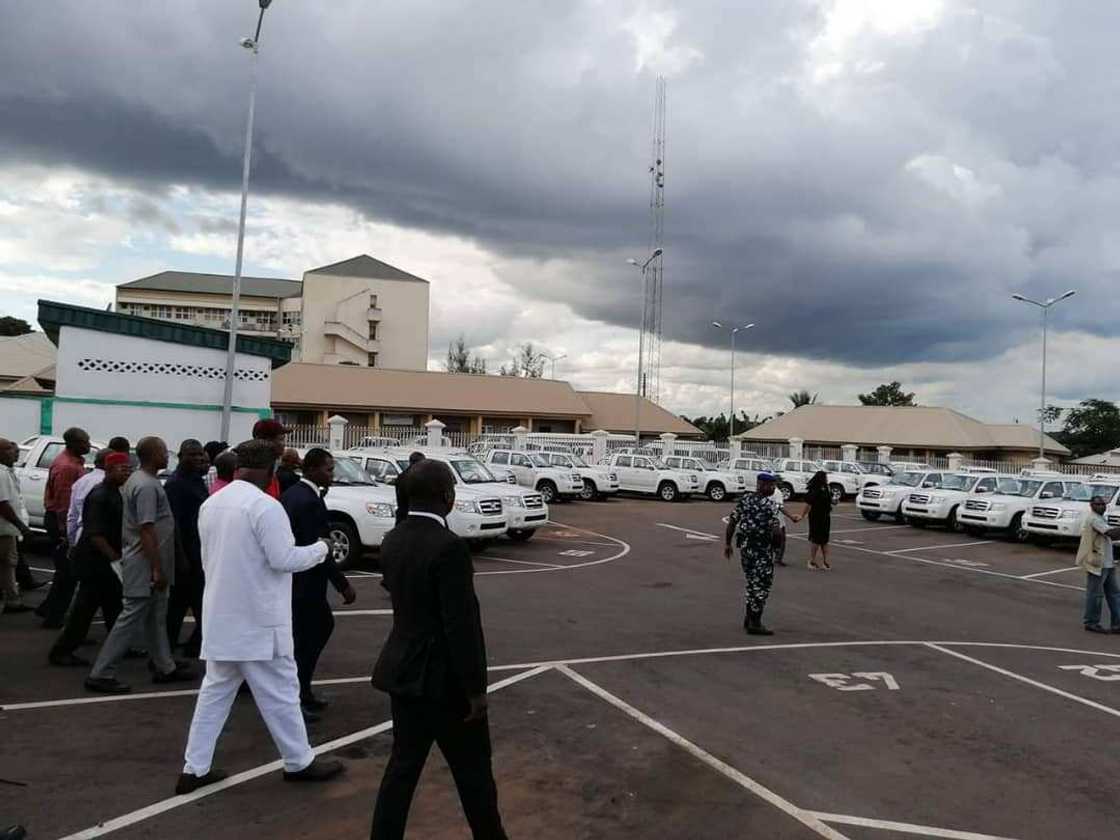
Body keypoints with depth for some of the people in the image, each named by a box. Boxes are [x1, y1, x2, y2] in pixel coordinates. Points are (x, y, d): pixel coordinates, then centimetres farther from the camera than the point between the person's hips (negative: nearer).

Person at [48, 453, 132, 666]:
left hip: (106, 560, 9)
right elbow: (94, 534, -24)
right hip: (93, 561, -9)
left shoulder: (115, 493, 10)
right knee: (85, 608, -2)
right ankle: (61, 651, 9)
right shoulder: (99, 496, -19)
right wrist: (115, 558, -24)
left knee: (114, 606, 14)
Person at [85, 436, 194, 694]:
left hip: (144, 563, 11)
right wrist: (157, 569, -22)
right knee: (131, 618, -4)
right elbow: (147, 530, -23)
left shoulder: (139, 480, 12)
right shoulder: (147, 486, -20)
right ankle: (101, 674, 3)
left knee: (156, 617, 15)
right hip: (145, 564, -11)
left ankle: (165, 667, 24)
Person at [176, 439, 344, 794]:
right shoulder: (265, 506, -19)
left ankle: (195, 768, 19)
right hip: (258, 618, -7)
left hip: (221, 615, 8)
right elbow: (284, 559, -20)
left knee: (215, 690, 16)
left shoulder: (211, 503, 7)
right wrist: (319, 548, -5)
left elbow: (207, 559, 16)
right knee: (279, 691, 6)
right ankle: (299, 762, 19)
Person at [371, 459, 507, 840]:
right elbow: (461, 624, -23)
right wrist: (475, 687, -16)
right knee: (473, 769, 13)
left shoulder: (392, 541, 0)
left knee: (403, 764, 17)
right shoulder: (448, 547, -25)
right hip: (443, 678, -7)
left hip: (403, 669, 7)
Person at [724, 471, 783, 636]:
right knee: (762, 585, 3)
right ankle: (755, 624, 6)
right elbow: (776, 530, -22)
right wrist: (776, 541, -1)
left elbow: (732, 522, 5)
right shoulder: (767, 505, -16)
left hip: (744, 546, 7)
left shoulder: (744, 499, 5)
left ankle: (749, 619, 29)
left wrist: (727, 543, 11)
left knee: (752, 582, 20)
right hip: (761, 549, -7)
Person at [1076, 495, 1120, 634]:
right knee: (1095, 594, -2)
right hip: (1097, 563, -10)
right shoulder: (1093, 519, -15)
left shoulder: (1100, 518, 18)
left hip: (1107, 563, 10)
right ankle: (1091, 623, 7)